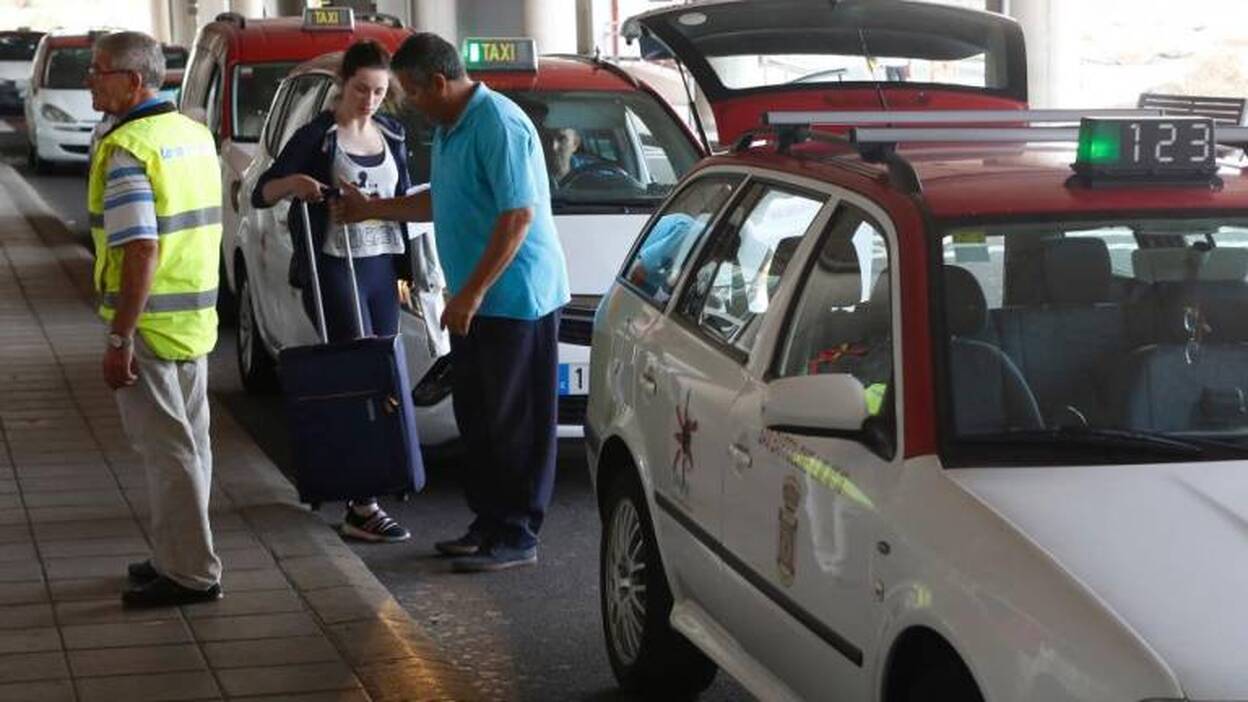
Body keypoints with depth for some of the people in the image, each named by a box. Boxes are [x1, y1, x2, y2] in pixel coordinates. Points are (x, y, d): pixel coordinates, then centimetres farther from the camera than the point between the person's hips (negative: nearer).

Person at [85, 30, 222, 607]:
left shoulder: (126, 149, -17)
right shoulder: (195, 134, 10)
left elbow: (141, 252, -24)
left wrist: (118, 340, -21)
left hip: (150, 322, -9)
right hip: (197, 318, 9)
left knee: (167, 449, -2)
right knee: (188, 445, 16)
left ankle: (189, 573, 4)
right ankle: (182, 559, 26)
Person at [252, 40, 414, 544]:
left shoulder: (392, 136, 12)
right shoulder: (317, 136, -4)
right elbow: (262, 193, -5)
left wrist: (408, 267, 17)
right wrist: (294, 183, -26)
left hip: (382, 266, 6)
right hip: (334, 268, -6)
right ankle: (361, 507, -13)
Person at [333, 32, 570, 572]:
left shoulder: (498, 125, -18)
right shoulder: (448, 129, 14)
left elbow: (518, 214, -23)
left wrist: (472, 293, -22)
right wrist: (369, 209, 28)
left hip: (516, 298, -10)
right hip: (475, 302, 10)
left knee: (515, 422, -4)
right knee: (477, 417, 13)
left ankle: (516, 536, 2)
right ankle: (488, 523, 22)